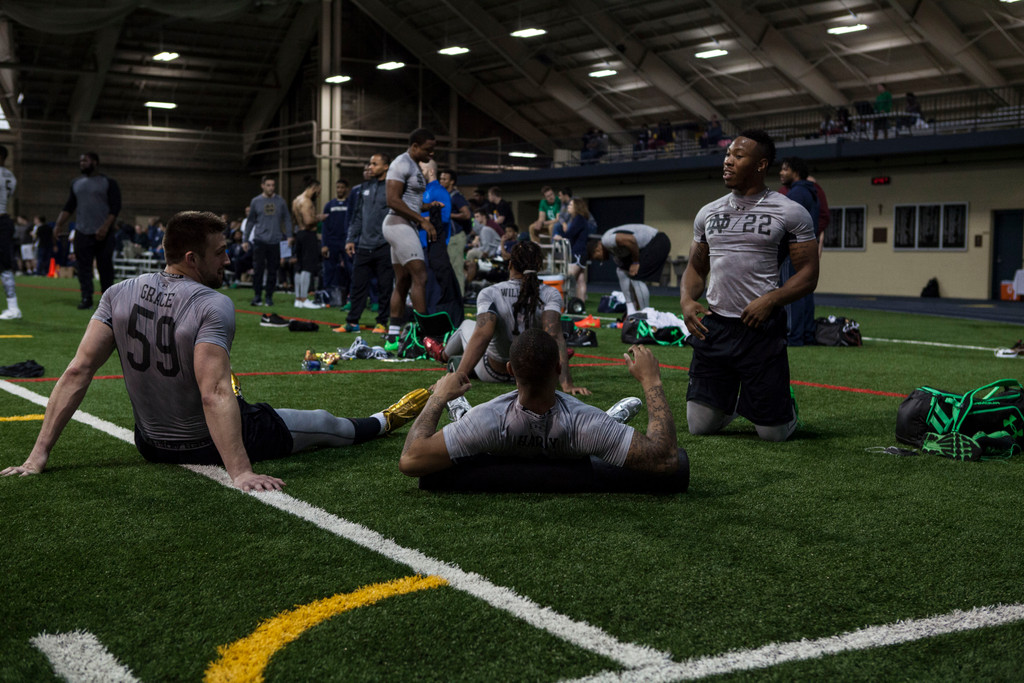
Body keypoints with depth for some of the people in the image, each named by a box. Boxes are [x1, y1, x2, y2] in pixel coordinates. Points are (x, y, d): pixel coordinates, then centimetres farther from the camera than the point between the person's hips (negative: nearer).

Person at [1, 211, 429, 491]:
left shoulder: (119, 295, -10)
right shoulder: (213, 307, -26)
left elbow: (78, 372, -12)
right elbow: (214, 394, -36)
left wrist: (39, 455, -10)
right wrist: (240, 472, -41)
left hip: (151, 445, 5)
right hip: (208, 445, -5)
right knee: (324, 424, 18)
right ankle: (384, 423, 45)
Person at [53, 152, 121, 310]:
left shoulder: (108, 183, 0)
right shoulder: (76, 183, 16)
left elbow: (115, 208, -7)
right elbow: (69, 207, 18)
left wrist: (105, 227, -17)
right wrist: (59, 224, 7)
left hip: (102, 233, -4)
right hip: (82, 232, 4)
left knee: (105, 267, -1)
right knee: (83, 266, -1)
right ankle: (86, 298, 1)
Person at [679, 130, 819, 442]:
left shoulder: (790, 213, -2)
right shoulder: (708, 213, 12)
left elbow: (808, 275, -4)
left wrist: (771, 299, -20)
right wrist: (686, 299, -2)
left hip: (761, 327, -4)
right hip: (714, 325, 4)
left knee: (774, 433, -1)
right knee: (700, 426, 4)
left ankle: (782, 403, 35)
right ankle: (729, 399, 37)